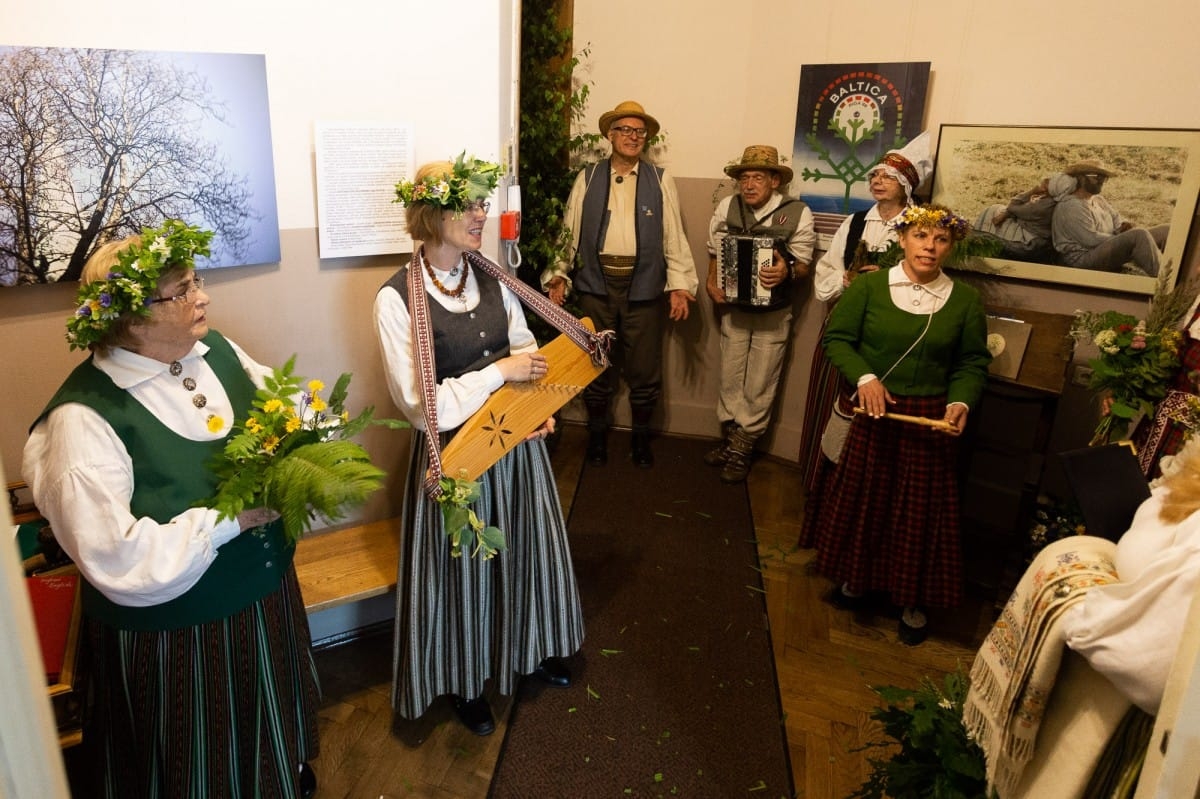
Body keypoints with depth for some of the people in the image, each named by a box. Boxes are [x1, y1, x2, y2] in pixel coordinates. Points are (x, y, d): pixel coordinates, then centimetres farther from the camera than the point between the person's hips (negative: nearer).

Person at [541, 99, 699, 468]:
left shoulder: (661, 180, 4)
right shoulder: (587, 178, 5)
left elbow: (674, 235, 1)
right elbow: (570, 231, 5)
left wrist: (679, 284, -6)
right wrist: (559, 274, -3)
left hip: (644, 287, 0)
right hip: (595, 285, 1)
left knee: (644, 369, 8)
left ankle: (641, 436, 28)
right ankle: (597, 433, 30)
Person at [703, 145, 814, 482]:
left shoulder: (798, 213, -13)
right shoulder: (727, 207, -5)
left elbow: (804, 265, -8)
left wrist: (786, 271, -29)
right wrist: (711, 282, -10)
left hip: (773, 314, -2)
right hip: (734, 308, 3)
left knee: (759, 385, 5)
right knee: (730, 377, 9)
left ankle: (742, 447, 18)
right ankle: (733, 438, 25)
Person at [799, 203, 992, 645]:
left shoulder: (965, 300, 0)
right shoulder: (868, 286, -5)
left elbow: (973, 363, 4)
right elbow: (836, 338, -5)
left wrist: (960, 402, -13)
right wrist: (864, 378, -20)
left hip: (930, 421, 1)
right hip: (872, 413, 0)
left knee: (919, 510, 9)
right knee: (861, 499, 12)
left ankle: (914, 601, 27)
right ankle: (856, 578, 36)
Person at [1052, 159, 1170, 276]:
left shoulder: (1098, 199, 18)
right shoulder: (1070, 206, -14)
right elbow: (1091, 240, -20)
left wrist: (1124, 225, -4)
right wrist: (1123, 240, -11)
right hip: (1085, 259, -10)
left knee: (1166, 231, -2)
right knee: (1139, 235, -32)